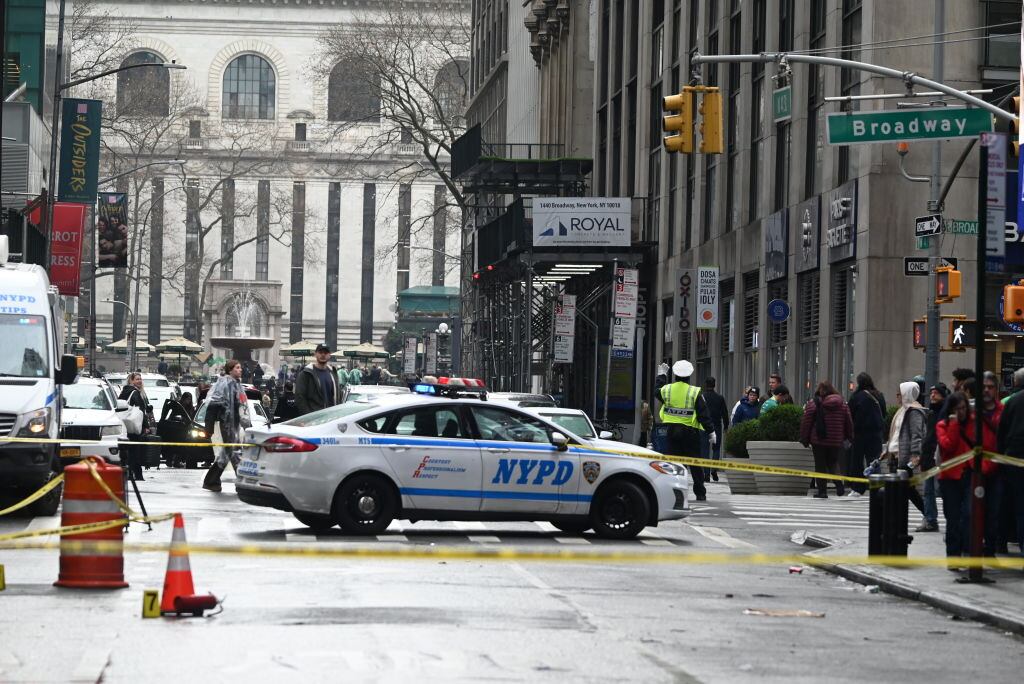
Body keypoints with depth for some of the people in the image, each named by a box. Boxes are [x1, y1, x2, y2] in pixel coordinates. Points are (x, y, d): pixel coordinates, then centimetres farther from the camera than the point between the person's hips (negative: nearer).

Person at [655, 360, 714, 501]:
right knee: (695, 463, 6)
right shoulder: (694, 392, -9)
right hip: (690, 431, -2)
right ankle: (700, 493, 8)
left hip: (672, 431, 2)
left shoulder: (666, 389, -1)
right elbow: (704, 414, -9)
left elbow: (658, 392, 26)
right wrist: (711, 432, -2)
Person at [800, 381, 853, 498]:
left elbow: (806, 423, -5)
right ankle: (839, 483, -8)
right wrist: (849, 436, 21)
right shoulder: (842, 404, 4)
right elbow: (849, 422, 9)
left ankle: (822, 491, 2)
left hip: (818, 440, -3)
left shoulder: (813, 403, -5)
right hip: (836, 440, 3)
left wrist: (804, 439, 3)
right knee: (833, 463, 16)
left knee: (820, 466, 5)